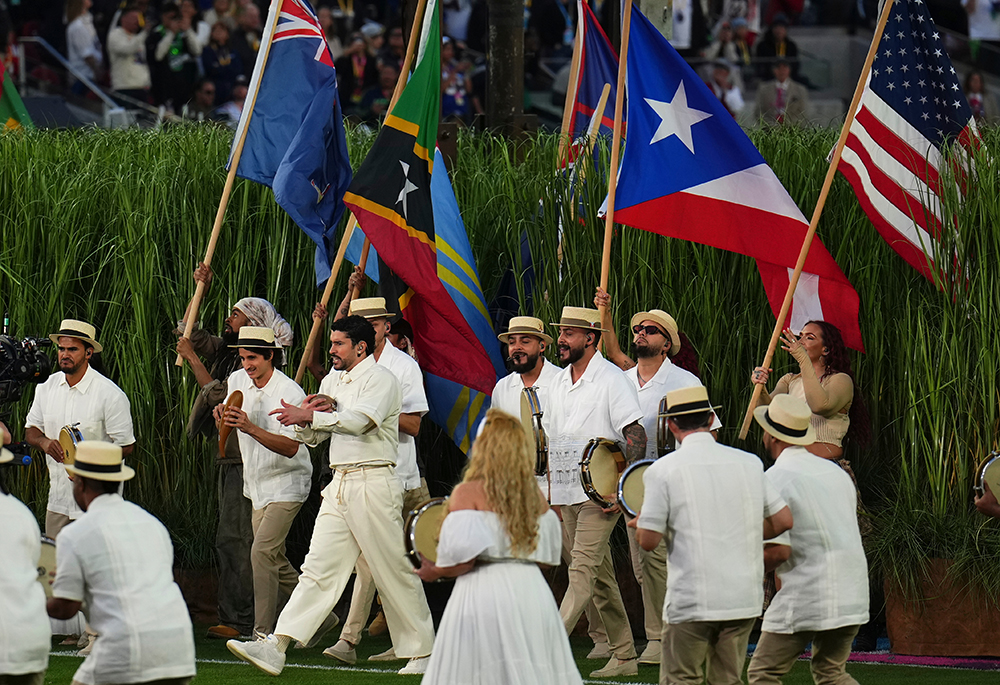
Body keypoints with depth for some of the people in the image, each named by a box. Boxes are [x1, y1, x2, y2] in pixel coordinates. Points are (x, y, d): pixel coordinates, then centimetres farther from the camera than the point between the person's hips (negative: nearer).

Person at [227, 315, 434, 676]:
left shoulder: (380, 379, -6)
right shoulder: (332, 381, 20)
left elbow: (359, 420, -23)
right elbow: (312, 437, 20)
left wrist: (308, 415, -20)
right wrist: (309, 417, -2)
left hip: (373, 483, -7)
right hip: (339, 484, 7)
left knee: (394, 571, -1)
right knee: (319, 568, -1)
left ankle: (421, 653, 10)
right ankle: (276, 648, -12)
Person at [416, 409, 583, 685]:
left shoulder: (468, 493, -7)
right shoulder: (535, 497, 10)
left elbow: (464, 559, -13)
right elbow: (548, 555, 15)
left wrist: (433, 572, 6)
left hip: (484, 596, -5)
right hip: (533, 591, 5)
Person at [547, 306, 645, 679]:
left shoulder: (611, 379, -8)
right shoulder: (559, 383, 15)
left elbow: (636, 436, -13)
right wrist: (551, 488, 17)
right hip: (566, 494, 8)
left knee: (582, 570, -15)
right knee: (600, 577, 11)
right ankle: (623, 656, 18)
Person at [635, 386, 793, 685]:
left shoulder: (662, 470, -5)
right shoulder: (749, 463, 6)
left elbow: (648, 540, -7)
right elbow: (783, 520, 8)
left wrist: (639, 523, 15)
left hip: (690, 602, -4)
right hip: (744, 599, 4)